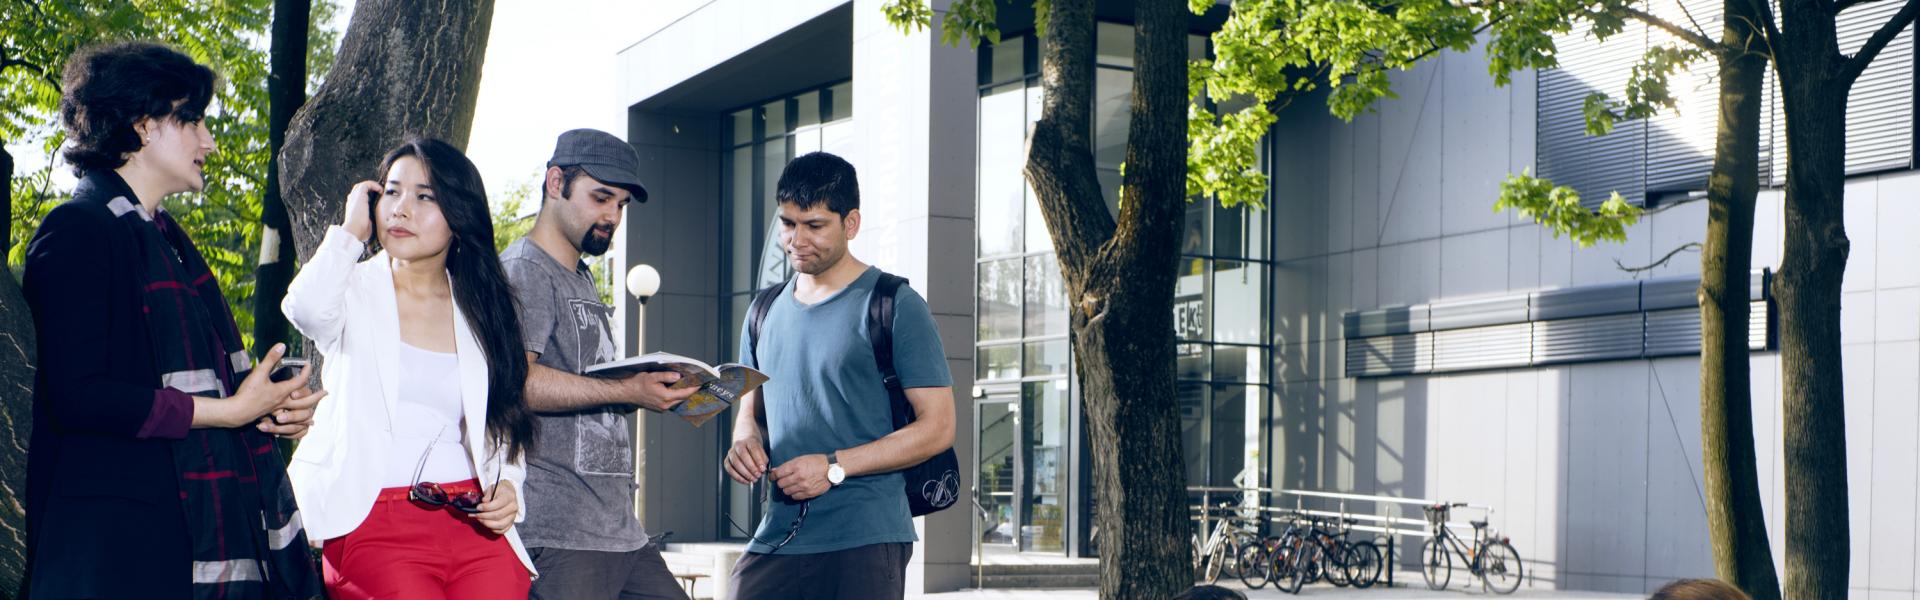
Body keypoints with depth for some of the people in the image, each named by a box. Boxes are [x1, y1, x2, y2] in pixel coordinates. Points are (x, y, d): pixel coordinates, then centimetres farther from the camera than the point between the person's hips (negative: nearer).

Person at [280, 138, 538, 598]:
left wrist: (506, 485, 3)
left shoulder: (480, 313, 16)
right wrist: (351, 229, -1)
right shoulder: (356, 292, 8)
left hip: (473, 523, 3)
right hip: (373, 522, -3)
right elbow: (306, 309, -17)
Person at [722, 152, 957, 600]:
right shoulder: (766, 313, 16)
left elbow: (937, 427, -7)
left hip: (865, 543, -5)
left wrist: (835, 467, -14)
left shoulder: (895, 307, -3)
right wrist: (746, 440, 1)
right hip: (777, 537, 5)